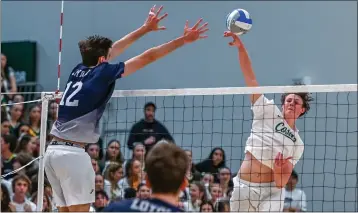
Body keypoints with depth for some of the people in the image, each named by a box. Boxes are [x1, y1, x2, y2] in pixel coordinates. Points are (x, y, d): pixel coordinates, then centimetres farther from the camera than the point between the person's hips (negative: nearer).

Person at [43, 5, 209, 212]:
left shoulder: (80, 70, 13)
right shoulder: (102, 72, -6)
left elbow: (114, 48, 26)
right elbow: (147, 57, -2)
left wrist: (146, 28, 34)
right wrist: (184, 39, 4)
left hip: (53, 150, 8)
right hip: (72, 153, -8)